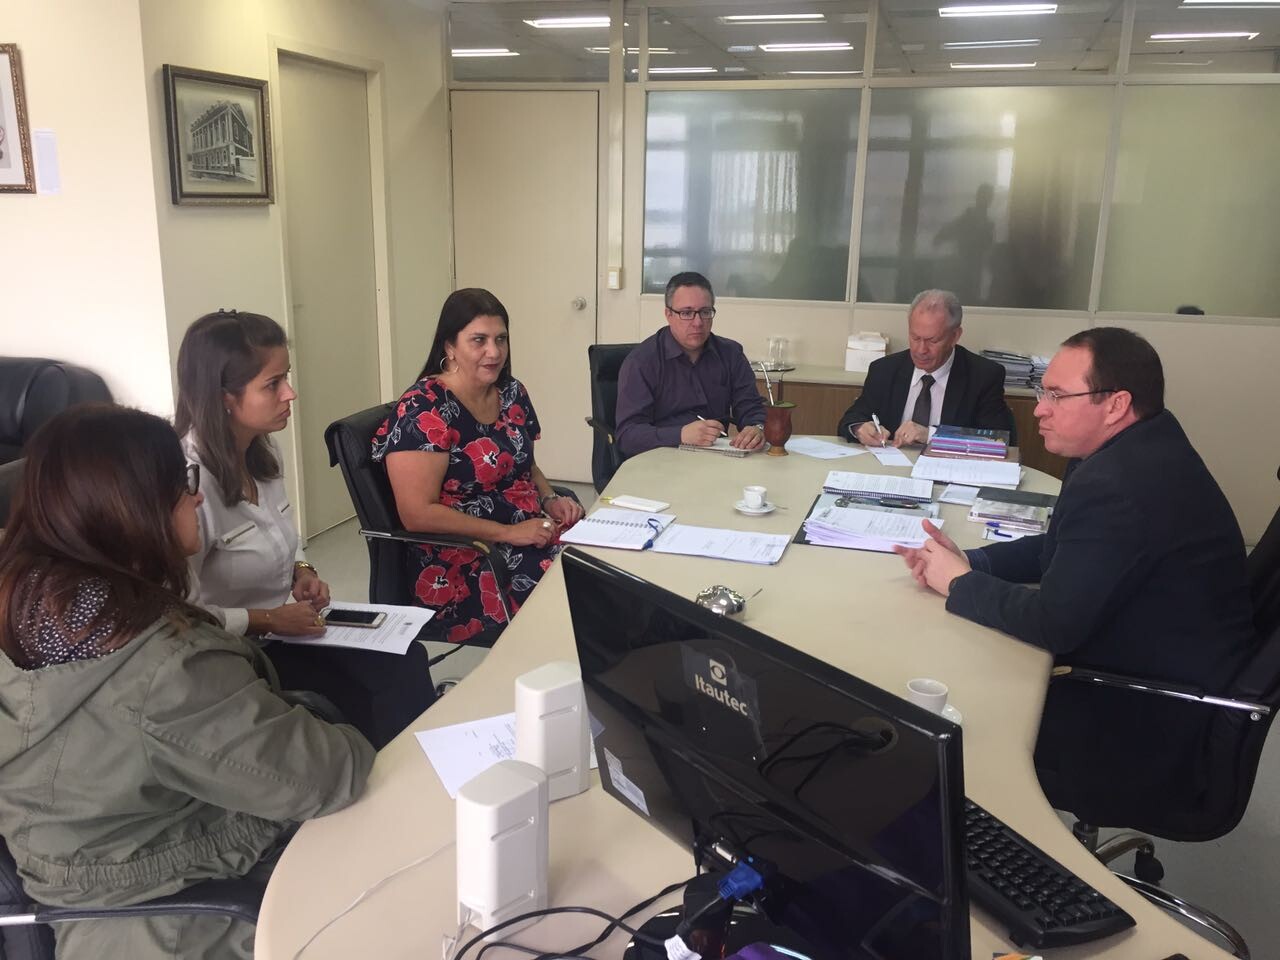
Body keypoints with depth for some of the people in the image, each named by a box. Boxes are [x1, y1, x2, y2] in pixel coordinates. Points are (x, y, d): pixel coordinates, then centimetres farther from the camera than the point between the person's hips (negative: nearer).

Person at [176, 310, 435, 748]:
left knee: (407, 659, -13)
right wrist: (269, 620, -17)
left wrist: (302, 572, 2)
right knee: (369, 705, -17)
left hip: (287, 628, 7)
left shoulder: (263, 453, 3)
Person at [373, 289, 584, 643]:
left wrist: (550, 500, 4)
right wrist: (508, 533, -19)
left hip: (534, 535, 7)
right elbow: (418, 514, -17)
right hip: (462, 565, -7)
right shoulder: (423, 411, -11)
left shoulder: (512, 394, 10)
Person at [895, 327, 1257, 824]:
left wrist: (958, 584, -13)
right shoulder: (1142, 449, 2)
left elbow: (1052, 622, -28)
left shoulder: (1119, 485, -32)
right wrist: (968, 561, -3)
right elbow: (1058, 549, 11)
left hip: (1147, 731, -9)